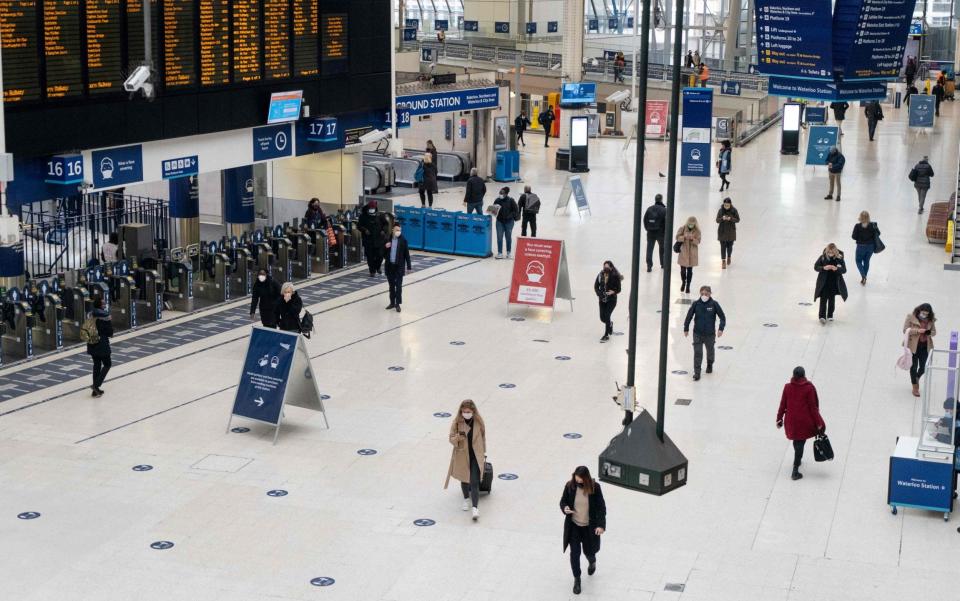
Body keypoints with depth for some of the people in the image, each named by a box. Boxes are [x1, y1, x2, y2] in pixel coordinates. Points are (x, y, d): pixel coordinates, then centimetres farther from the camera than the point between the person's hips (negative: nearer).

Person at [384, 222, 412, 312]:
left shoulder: (403, 240, -5)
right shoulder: (388, 239, 3)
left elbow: (407, 254, -3)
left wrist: (409, 267, -4)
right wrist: (385, 247, -14)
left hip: (399, 267, -3)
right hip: (390, 266, 3)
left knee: (398, 286, -3)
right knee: (391, 285, 13)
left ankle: (397, 304, 2)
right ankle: (392, 302, 23)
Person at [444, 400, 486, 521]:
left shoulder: (479, 422, -7)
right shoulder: (456, 423, -10)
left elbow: (483, 438, 6)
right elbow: (451, 438, -5)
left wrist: (484, 454, 11)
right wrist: (458, 437, -28)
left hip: (476, 456, -1)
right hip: (462, 455, 1)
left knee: (474, 482, -10)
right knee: (464, 479, 19)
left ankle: (475, 508, -11)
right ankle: (466, 499, 43)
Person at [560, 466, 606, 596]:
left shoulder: (595, 487, -18)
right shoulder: (570, 486, -14)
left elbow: (601, 507, -12)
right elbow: (563, 501, 1)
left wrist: (601, 525, -18)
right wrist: (564, 508, -22)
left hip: (589, 526, -1)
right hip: (573, 525, 1)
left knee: (588, 551, 15)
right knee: (574, 553, 1)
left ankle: (592, 562, 53)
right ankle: (576, 579, 21)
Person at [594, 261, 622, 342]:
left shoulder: (615, 277, -14)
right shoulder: (600, 275, -5)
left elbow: (618, 289, -8)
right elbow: (596, 286, 5)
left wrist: (613, 292, -28)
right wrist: (599, 293, -11)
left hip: (612, 300, -4)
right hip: (602, 299, 4)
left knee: (607, 316, -13)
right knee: (602, 317, 6)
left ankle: (606, 335, 0)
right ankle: (610, 324, 42)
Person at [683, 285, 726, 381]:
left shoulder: (714, 304, -11)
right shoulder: (696, 304, -10)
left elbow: (722, 317, -5)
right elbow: (689, 316, 1)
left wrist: (721, 328, -16)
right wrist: (686, 328, 5)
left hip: (710, 334, 1)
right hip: (697, 333, -1)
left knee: (710, 351, 22)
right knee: (697, 352, -8)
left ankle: (710, 365, 49)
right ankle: (697, 372, -1)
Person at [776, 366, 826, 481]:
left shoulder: (787, 387, -6)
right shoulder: (809, 388, -13)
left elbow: (782, 405, 0)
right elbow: (813, 407, -10)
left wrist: (779, 419, 12)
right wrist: (818, 422, -3)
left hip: (791, 421, 3)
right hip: (804, 421, -3)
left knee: (797, 441, 26)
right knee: (800, 444, 3)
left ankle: (797, 461, 47)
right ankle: (795, 471, 1)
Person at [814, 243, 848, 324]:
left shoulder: (839, 258, -11)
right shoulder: (822, 257, -11)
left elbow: (844, 270, -9)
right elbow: (816, 267, -5)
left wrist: (837, 269, -29)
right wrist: (824, 268, -24)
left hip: (834, 283, 1)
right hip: (824, 282, -1)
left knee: (832, 299, 14)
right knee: (823, 299, -5)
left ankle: (830, 315, 29)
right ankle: (822, 316, -6)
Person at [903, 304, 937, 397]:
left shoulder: (931, 320, 1)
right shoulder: (910, 317, -8)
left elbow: (934, 332, 9)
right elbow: (905, 330, -10)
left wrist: (929, 332, -15)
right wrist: (917, 330, -24)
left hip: (925, 347, 3)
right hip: (913, 346, -3)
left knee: (923, 367, 6)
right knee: (914, 367, 5)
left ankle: (917, 378, 41)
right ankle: (915, 387, 20)